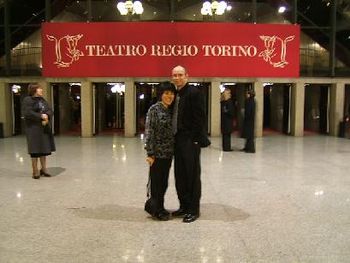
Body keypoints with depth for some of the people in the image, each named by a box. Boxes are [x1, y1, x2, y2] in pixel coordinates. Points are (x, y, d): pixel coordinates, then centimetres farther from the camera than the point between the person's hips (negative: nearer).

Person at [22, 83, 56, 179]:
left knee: (44, 148, 10)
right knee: (35, 149, -4)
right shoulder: (27, 100, -6)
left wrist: (47, 116, -13)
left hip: (44, 128, 7)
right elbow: (27, 113, -18)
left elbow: (49, 110, 8)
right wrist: (40, 116, -18)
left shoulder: (42, 100, 15)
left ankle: (43, 169, 21)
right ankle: (35, 171, 6)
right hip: (33, 128, -7)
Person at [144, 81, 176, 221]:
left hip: (168, 152, 7)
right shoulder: (154, 109, -11)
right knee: (157, 181, 4)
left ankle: (159, 207, 29)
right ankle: (156, 209, 18)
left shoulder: (171, 110, 10)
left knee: (164, 181, 14)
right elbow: (149, 132, -14)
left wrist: (173, 150, 10)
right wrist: (150, 153, -17)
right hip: (158, 152, -7)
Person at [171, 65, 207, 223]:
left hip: (190, 141, -8)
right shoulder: (176, 94, 14)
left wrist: (196, 139, -17)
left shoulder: (194, 92, -10)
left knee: (192, 175, 2)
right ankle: (184, 206, 27)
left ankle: (194, 210, 13)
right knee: (180, 175, 14)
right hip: (178, 140, 8)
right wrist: (174, 138, 11)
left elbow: (200, 117, -14)